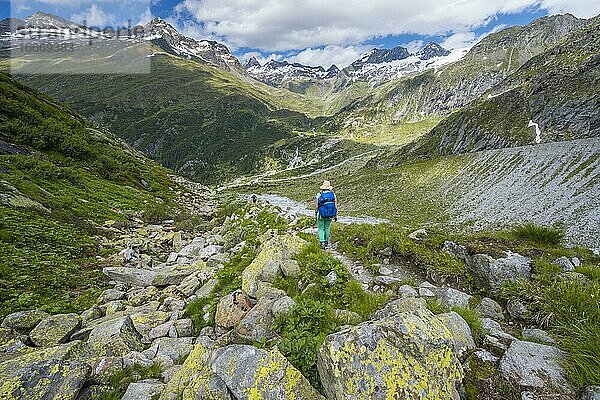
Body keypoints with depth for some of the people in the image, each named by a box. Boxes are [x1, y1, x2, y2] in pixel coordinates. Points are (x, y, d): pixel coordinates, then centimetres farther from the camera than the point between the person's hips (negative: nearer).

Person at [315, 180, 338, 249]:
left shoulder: (319, 195, -11)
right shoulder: (333, 194, -5)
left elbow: (316, 206, -9)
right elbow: (336, 206, -5)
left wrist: (315, 215, 5)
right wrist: (336, 216, 4)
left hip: (321, 215, -2)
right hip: (330, 215, 2)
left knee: (321, 228, 12)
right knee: (327, 228, 20)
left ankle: (322, 242, -1)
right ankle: (327, 242, 27)